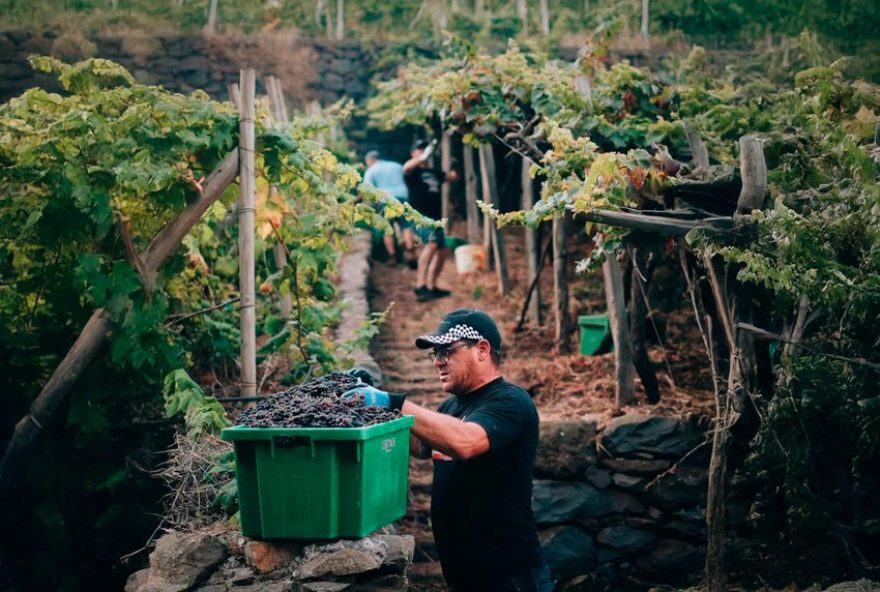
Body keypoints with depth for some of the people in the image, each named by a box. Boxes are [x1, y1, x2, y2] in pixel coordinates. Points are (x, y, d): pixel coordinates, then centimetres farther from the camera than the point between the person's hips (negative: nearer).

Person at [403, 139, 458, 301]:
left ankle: (431, 287, 23)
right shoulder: (413, 172, 0)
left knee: (443, 252, 12)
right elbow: (406, 167, -24)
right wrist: (423, 157, -38)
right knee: (431, 243, -29)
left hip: (435, 219, 9)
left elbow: (454, 176, 26)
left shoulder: (435, 173, 21)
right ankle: (420, 286, -32)